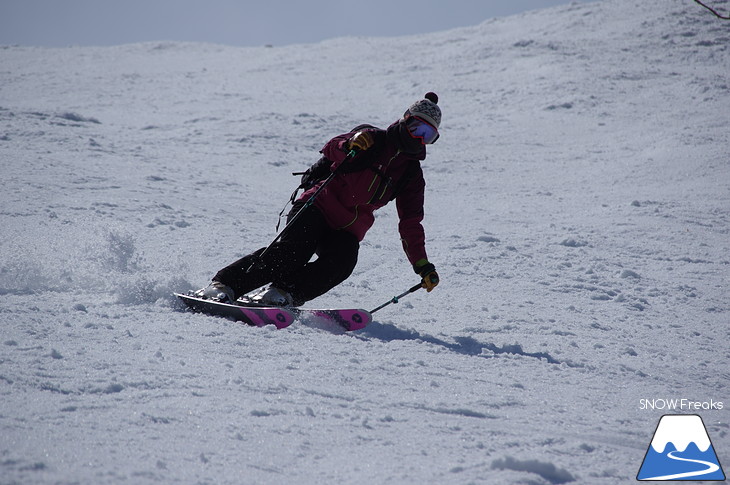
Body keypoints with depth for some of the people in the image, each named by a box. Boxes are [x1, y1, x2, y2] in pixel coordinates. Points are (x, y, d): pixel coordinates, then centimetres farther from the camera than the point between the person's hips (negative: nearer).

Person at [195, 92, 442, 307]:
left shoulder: (412, 175, 16)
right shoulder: (372, 139, 7)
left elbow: (410, 225, 16)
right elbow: (332, 149, -5)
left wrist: (423, 266, 8)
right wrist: (350, 145, -28)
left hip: (347, 229, 4)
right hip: (318, 208, -4)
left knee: (341, 263, -29)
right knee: (292, 250, -27)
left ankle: (283, 293, -30)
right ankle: (224, 285, -25)